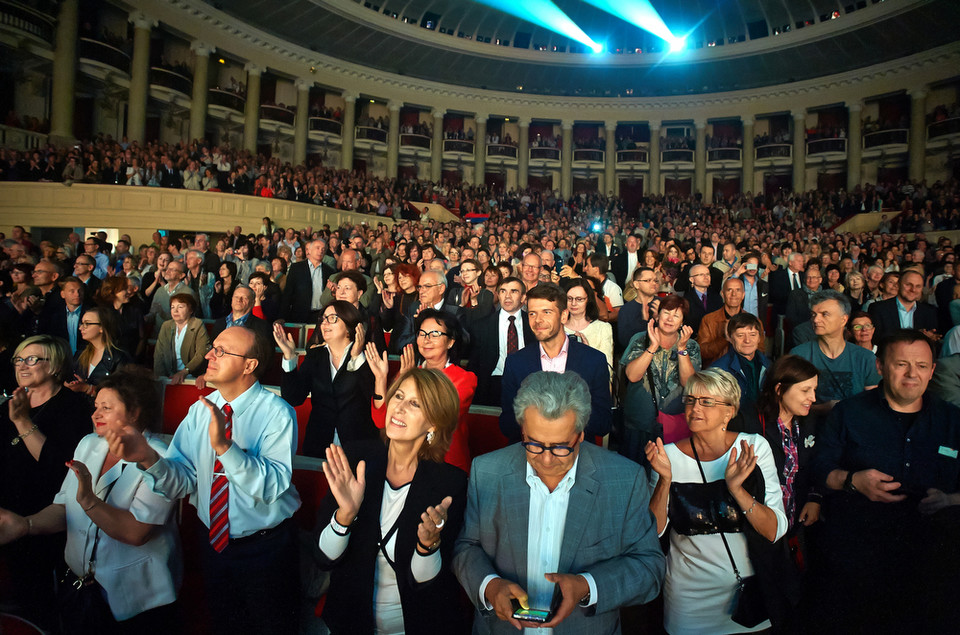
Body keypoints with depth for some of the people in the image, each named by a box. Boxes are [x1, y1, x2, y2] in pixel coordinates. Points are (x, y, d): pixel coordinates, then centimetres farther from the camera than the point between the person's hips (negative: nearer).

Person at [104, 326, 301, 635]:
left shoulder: (276, 413, -21)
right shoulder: (200, 410, -3)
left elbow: (272, 485, -32)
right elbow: (183, 480, -8)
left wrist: (224, 446, -43)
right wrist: (148, 457, -27)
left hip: (265, 551, -4)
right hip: (213, 543, 5)